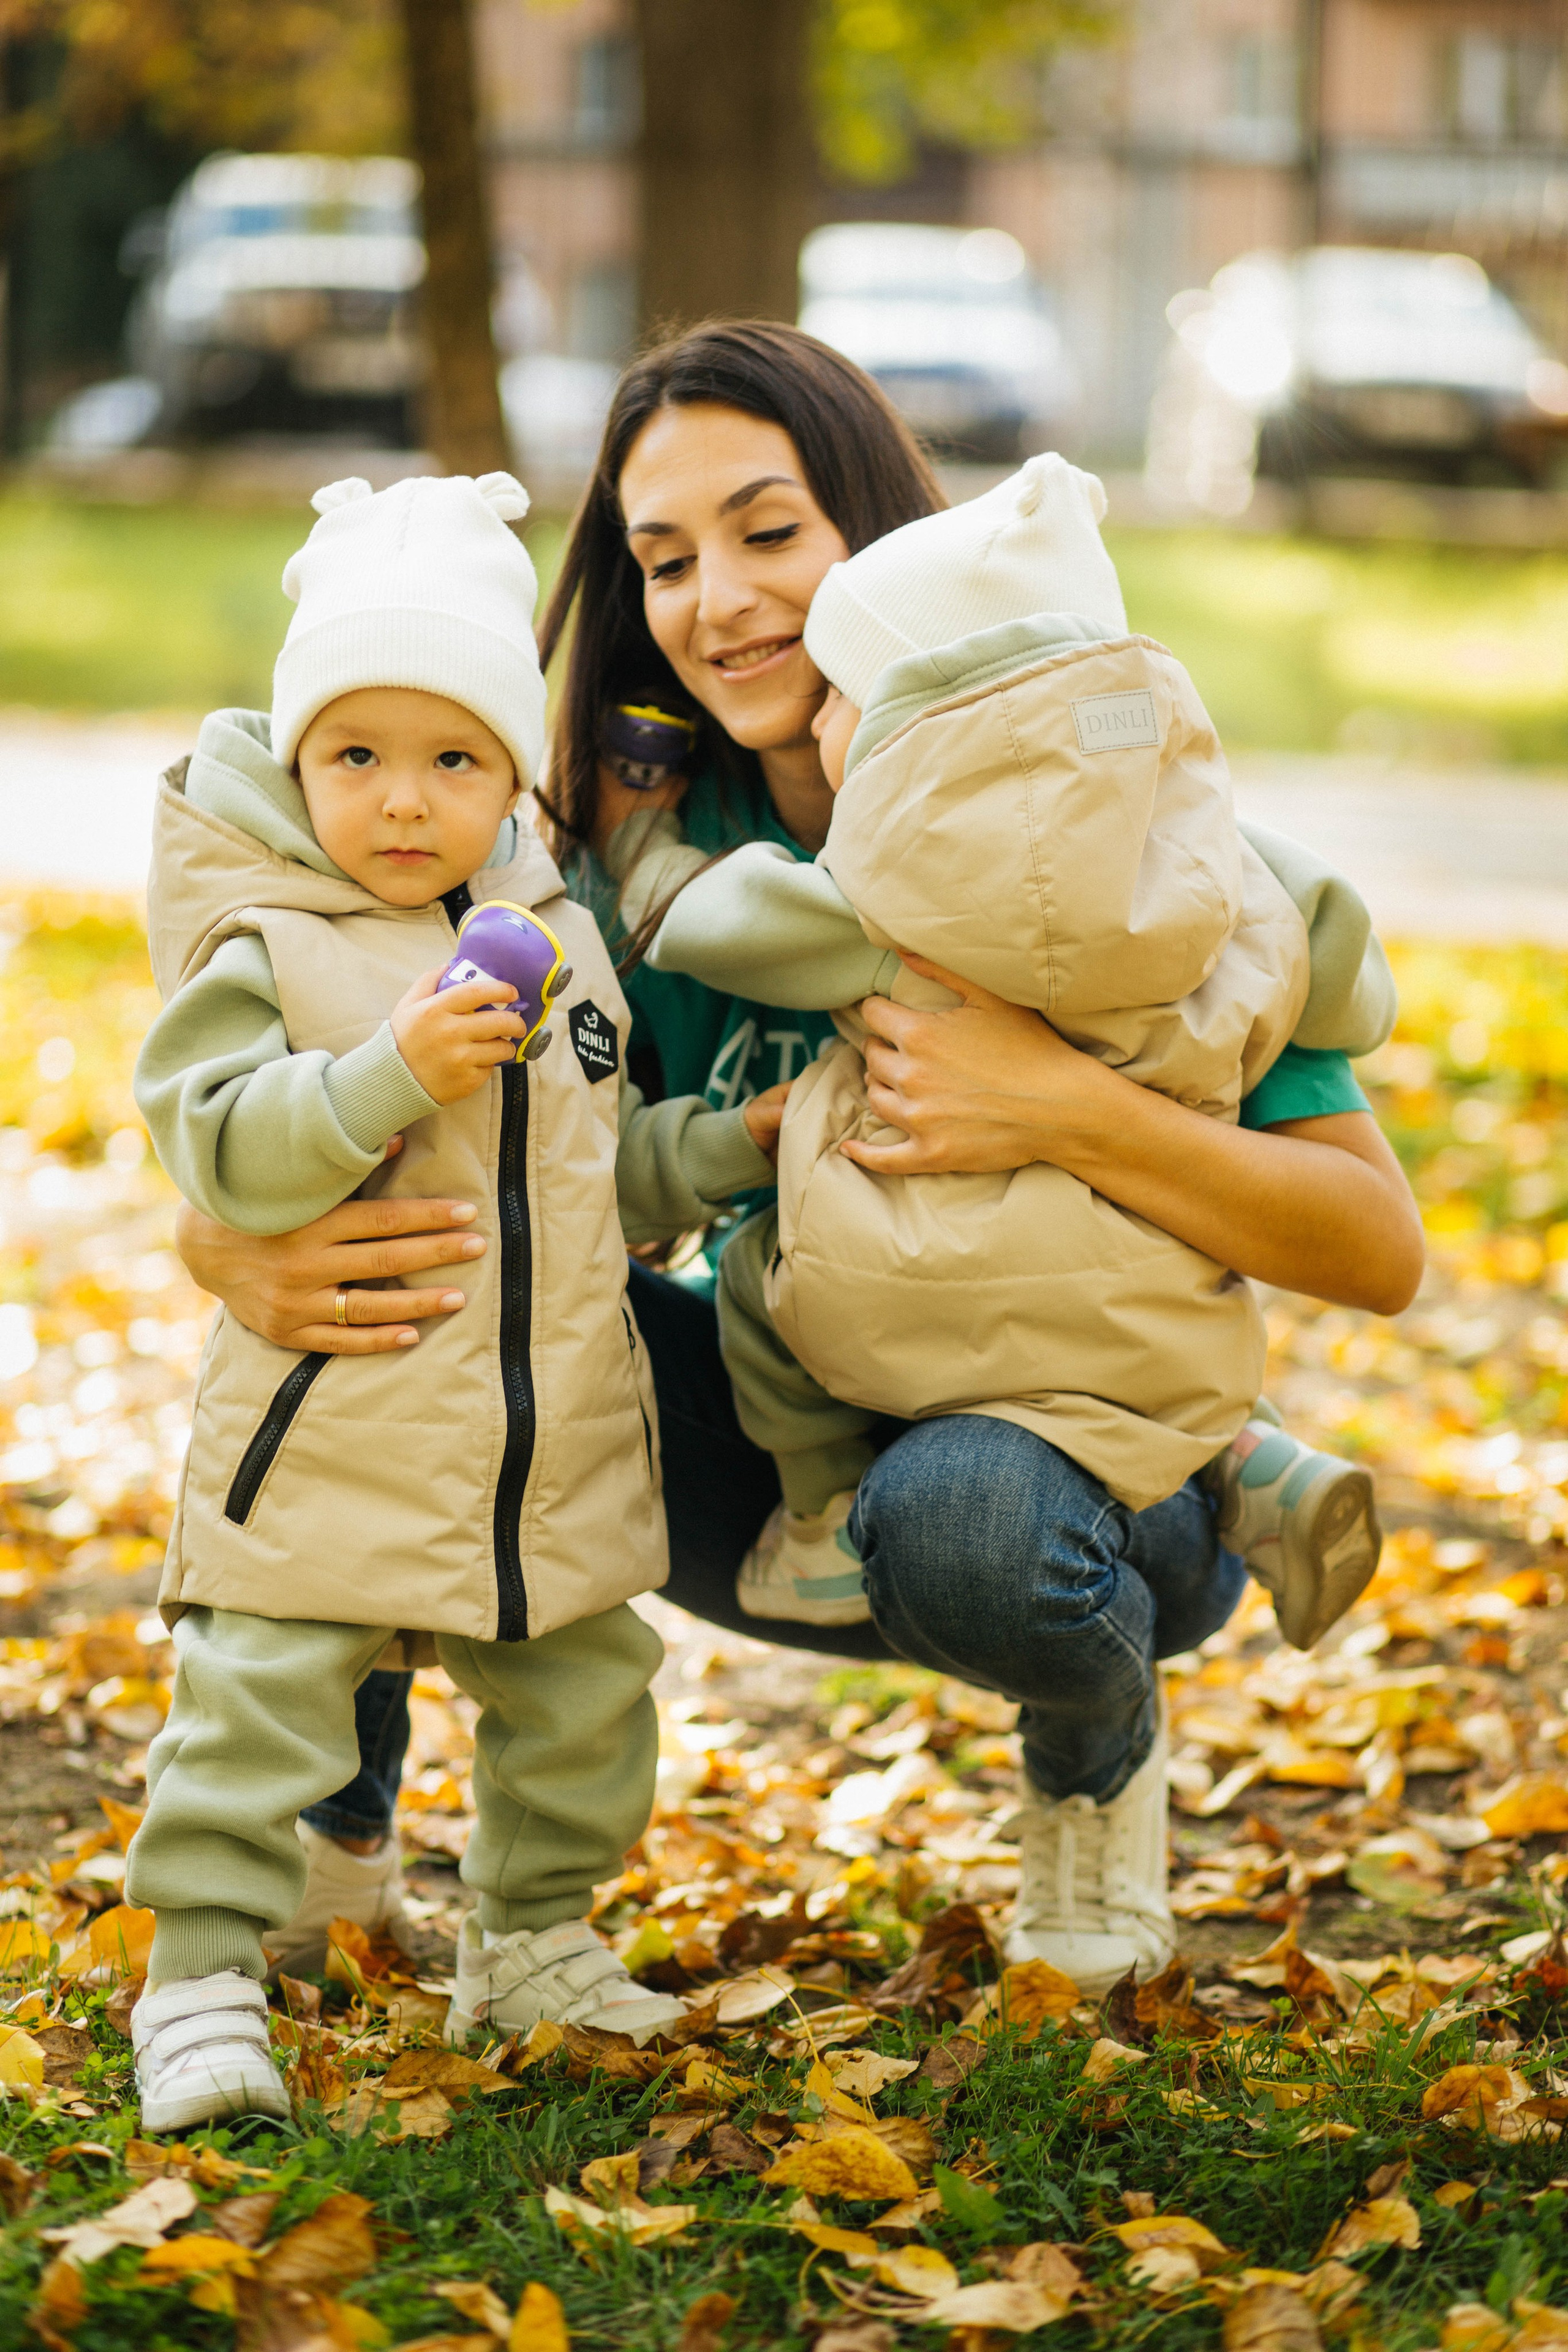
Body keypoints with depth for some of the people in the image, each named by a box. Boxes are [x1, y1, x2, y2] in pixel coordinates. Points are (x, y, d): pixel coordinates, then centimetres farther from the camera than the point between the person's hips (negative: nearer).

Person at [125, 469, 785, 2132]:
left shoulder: (557, 942, 10)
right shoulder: (267, 955, -9)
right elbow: (227, 1155, -22)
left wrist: (740, 1138, 7)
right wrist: (395, 1074, -29)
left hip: (558, 1448, 6)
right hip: (331, 1437, -6)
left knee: (579, 1701, 17)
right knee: (257, 1703, -8)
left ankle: (529, 1935, 35)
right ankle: (202, 1975, 3)